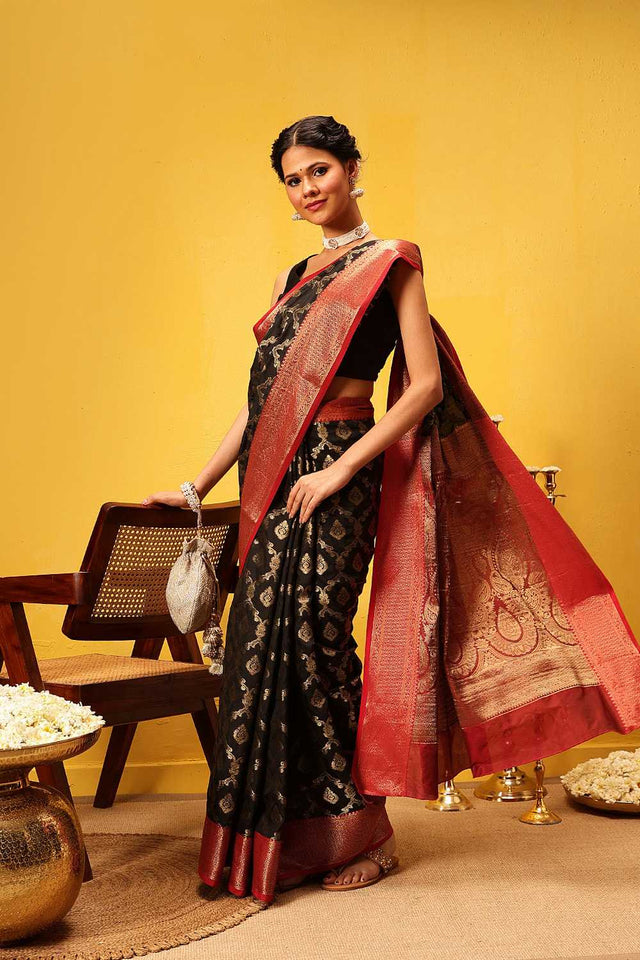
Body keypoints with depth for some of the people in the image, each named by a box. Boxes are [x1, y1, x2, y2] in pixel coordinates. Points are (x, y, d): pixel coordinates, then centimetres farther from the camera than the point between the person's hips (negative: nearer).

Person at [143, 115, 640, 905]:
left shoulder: (389, 262, 0)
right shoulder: (295, 277, 20)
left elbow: (427, 385, -9)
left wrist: (341, 470, -16)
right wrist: (198, 487, 16)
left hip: (332, 470, -7)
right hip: (273, 481, 7)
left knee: (309, 641, -6)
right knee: (266, 649, 6)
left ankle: (359, 831, 10)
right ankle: (284, 837, 18)